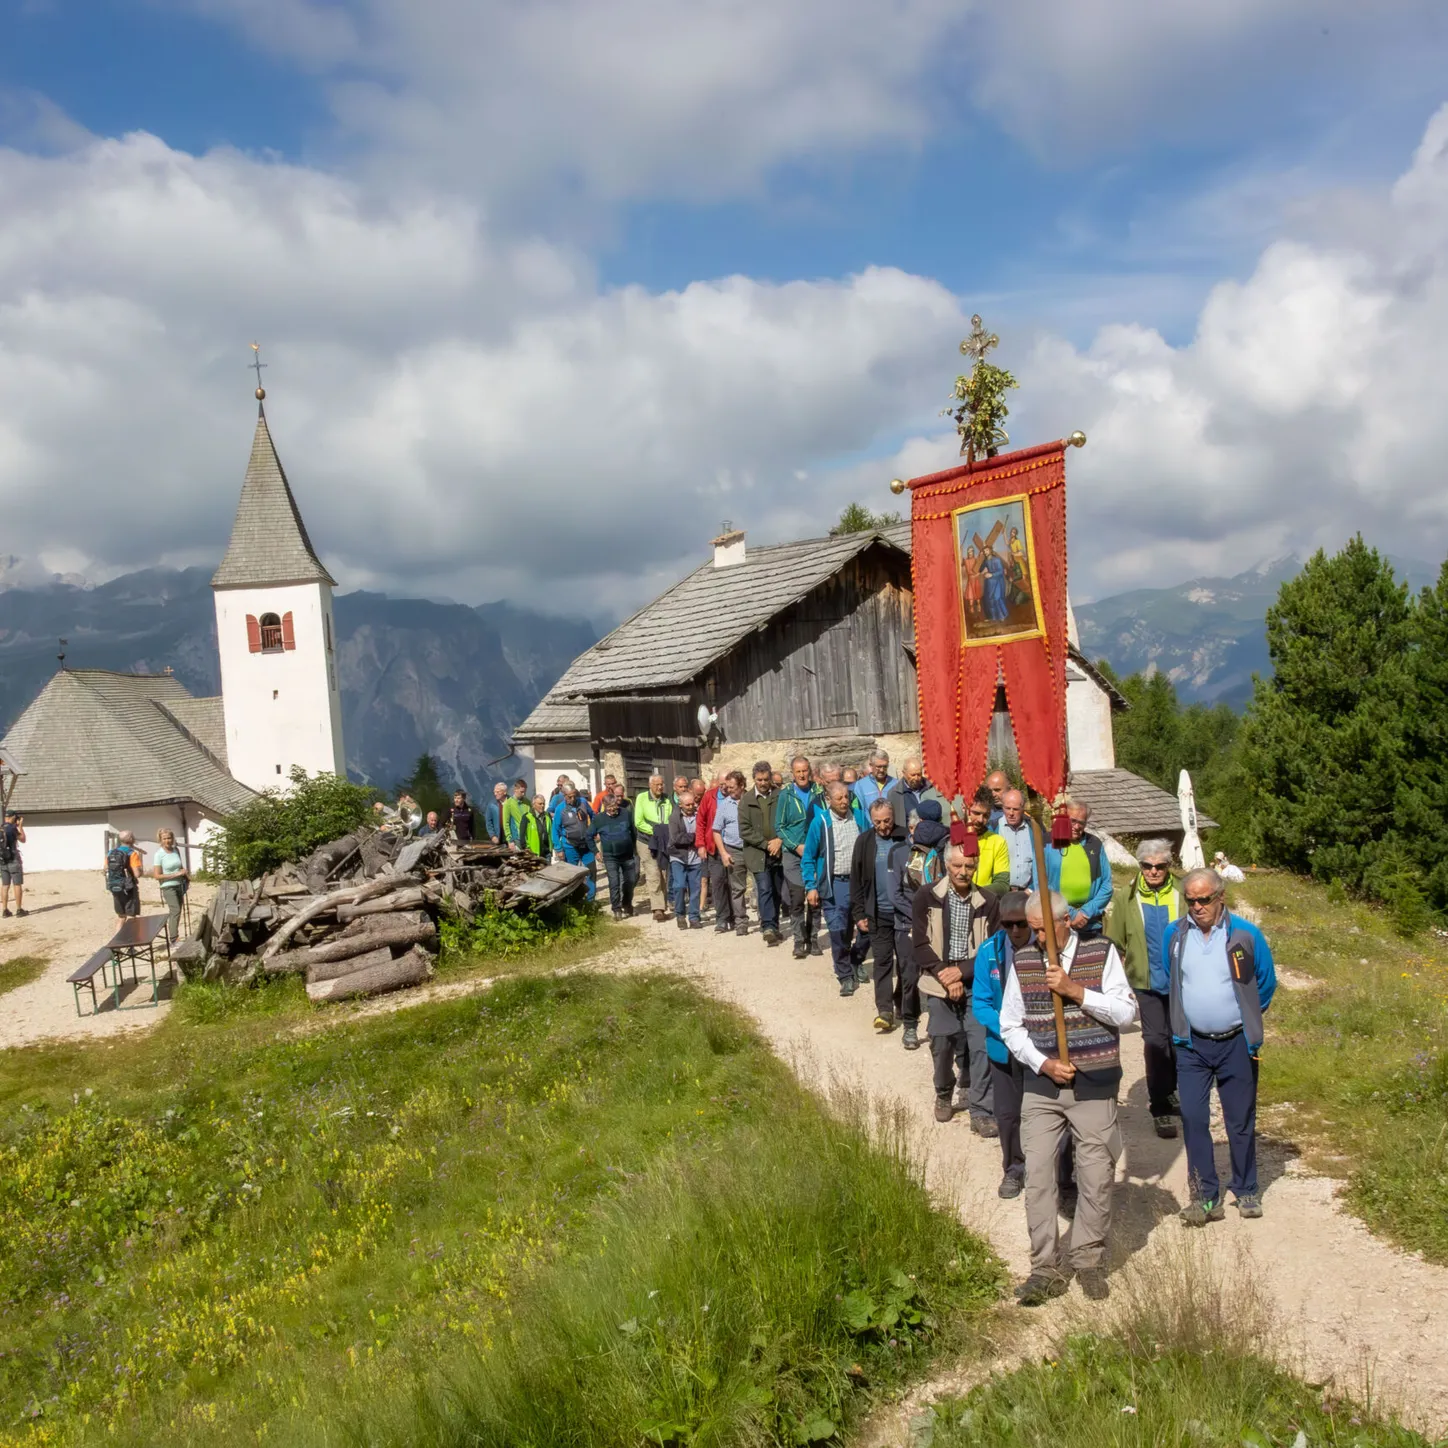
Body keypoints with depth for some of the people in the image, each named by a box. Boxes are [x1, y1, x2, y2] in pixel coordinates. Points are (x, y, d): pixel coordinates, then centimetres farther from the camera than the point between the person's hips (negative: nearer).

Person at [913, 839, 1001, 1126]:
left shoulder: (989, 902, -3)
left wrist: (961, 971, -13)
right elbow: (920, 944, -4)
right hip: (939, 984, 0)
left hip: (977, 985, 0)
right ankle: (944, 1095, 31)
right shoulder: (926, 898, -4)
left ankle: (980, 1111, 5)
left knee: (982, 1046, -6)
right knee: (942, 1044, 4)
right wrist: (945, 977, -11)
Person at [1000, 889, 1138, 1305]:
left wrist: (1074, 990, -19)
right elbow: (1010, 1026, 5)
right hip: (1042, 1084, 2)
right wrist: (1043, 1063, -9)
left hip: (1095, 1085, -1)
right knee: (1038, 1175, -1)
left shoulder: (1101, 953, -3)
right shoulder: (1022, 963, 2)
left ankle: (1088, 1259, 25)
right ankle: (1047, 1267, 9)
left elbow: (1126, 1013, -9)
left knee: (1096, 1177, 6)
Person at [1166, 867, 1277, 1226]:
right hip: (1192, 1045, 1)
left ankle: (1246, 1191, 26)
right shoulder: (1174, 935, -3)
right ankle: (1206, 1197, 5)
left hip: (1236, 1044, -1)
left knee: (1241, 1122, 10)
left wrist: (1245, 1018, 13)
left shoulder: (1246, 934, -9)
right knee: (1193, 1119, -4)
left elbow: (1266, 983, 6)